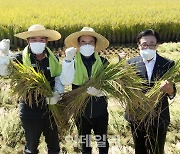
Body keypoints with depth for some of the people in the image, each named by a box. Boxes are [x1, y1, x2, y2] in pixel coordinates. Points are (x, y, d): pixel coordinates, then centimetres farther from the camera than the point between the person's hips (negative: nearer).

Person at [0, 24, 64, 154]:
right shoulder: (21, 59, -10)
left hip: (51, 109, 3)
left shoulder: (53, 59, -2)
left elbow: (60, 79, 1)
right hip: (30, 110, -2)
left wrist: (57, 93, -17)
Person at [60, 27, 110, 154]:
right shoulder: (73, 62, -4)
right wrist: (68, 59, -28)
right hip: (81, 109, 0)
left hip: (100, 110, 0)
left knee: (103, 143, 13)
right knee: (84, 144, 17)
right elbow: (66, 82, -21)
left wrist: (99, 91, -27)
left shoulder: (103, 62, -3)